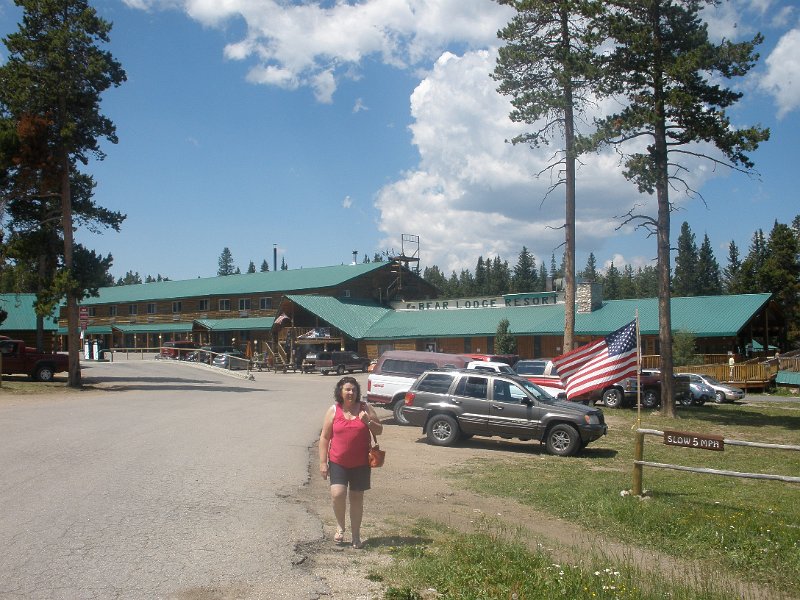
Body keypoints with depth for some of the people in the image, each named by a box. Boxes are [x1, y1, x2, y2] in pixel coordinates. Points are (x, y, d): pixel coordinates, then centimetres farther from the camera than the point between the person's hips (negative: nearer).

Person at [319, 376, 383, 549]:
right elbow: (324, 437, 1)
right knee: (337, 494, -16)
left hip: (360, 463, 1)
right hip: (338, 462, -1)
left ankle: (356, 535, 22)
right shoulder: (333, 411, -2)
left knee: (357, 497, 8)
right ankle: (340, 526, 11)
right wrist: (323, 463, -4)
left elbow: (379, 431, 6)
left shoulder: (365, 408, 1)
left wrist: (368, 421, -15)